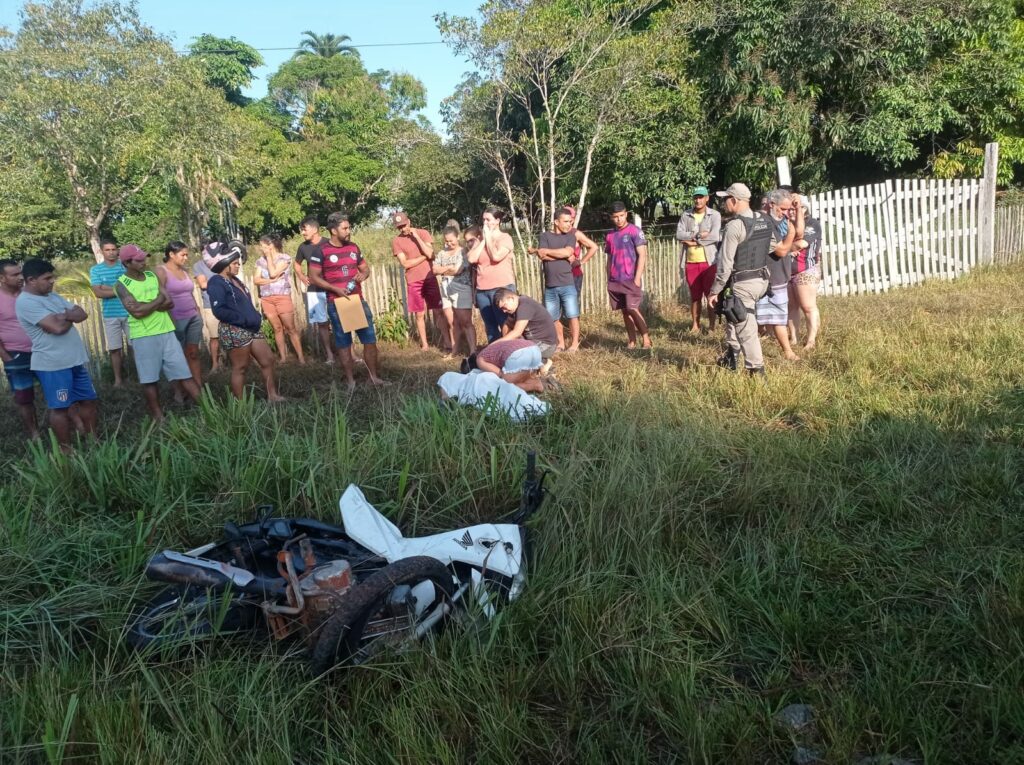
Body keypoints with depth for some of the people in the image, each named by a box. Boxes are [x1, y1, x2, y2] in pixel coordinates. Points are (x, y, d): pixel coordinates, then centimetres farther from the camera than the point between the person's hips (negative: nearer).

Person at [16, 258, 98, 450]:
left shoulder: (52, 296, 13)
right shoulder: (26, 302, -15)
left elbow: (82, 314, 7)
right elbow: (57, 327, -24)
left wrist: (64, 315, -14)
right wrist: (71, 317, -3)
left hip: (74, 360, 8)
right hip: (52, 364, -8)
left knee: (88, 400, 13)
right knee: (60, 408, 1)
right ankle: (66, 450, 12)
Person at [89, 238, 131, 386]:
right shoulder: (95, 270, 3)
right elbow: (98, 293, -7)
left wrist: (108, 287, -10)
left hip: (130, 313, -1)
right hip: (111, 315, 1)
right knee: (115, 349, 5)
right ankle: (118, 378, 15)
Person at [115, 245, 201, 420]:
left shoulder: (152, 276, 8)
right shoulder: (122, 285, -7)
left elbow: (170, 303, 0)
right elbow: (137, 312, -18)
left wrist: (145, 305, -14)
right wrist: (158, 300, -6)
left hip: (166, 332, 4)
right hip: (143, 337, -4)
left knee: (184, 374, 5)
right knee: (149, 380, 5)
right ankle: (159, 418, 14)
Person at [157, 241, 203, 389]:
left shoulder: (184, 271, 13)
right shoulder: (161, 271, -8)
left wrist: (198, 312, 13)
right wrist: (170, 319, -17)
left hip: (193, 318, 6)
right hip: (176, 320, -6)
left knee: (193, 354, 7)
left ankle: (200, 388, 10)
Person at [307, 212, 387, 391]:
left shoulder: (354, 247, 9)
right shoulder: (321, 251, -7)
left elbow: (365, 268, 19)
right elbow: (313, 277, -8)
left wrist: (363, 275, -5)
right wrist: (335, 289, -18)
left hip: (358, 300, 5)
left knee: (370, 338, 4)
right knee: (344, 342, 3)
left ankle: (374, 377, 15)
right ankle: (350, 381, 12)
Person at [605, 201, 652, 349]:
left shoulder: (635, 231, -5)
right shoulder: (609, 235, 11)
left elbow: (642, 255, -9)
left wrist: (637, 278, -15)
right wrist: (608, 280, 13)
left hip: (630, 280, -5)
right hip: (615, 281, 5)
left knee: (633, 309, -11)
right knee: (625, 311, 7)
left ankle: (646, 339, -2)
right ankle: (632, 341, 12)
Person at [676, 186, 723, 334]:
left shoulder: (715, 215, -3)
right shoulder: (686, 215, 7)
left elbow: (715, 236, -15)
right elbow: (679, 234, -6)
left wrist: (693, 240, -11)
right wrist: (698, 235, -16)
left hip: (709, 261, -3)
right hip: (690, 262, 3)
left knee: (711, 294, 2)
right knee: (695, 295, 10)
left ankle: (712, 326, 10)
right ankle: (695, 325, 19)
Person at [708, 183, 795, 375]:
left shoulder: (734, 225, -17)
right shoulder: (765, 221, 6)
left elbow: (725, 264, -18)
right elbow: (780, 251, 11)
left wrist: (715, 291, -11)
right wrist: (793, 230, 27)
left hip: (742, 283, -9)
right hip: (762, 279, 9)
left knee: (746, 329, -1)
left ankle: (757, 371, 4)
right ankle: (730, 358, 35)